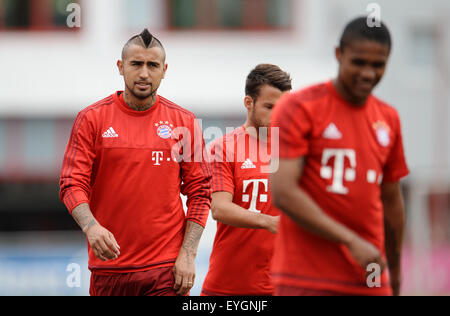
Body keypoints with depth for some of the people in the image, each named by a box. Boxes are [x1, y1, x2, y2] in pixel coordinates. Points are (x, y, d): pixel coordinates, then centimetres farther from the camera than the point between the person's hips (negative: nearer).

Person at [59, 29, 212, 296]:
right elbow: (72, 183, -1)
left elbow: (200, 193, 5)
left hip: (167, 268, -1)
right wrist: (91, 226, -20)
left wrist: (188, 254, -4)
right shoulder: (92, 119, 4)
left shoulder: (184, 122, 5)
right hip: (108, 266, 1)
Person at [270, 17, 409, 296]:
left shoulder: (388, 119, 14)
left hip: (370, 282, 5)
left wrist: (395, 273, 27)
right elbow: (283, 192, -14)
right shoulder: (299, 108, -5)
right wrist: (351, 241, -17)